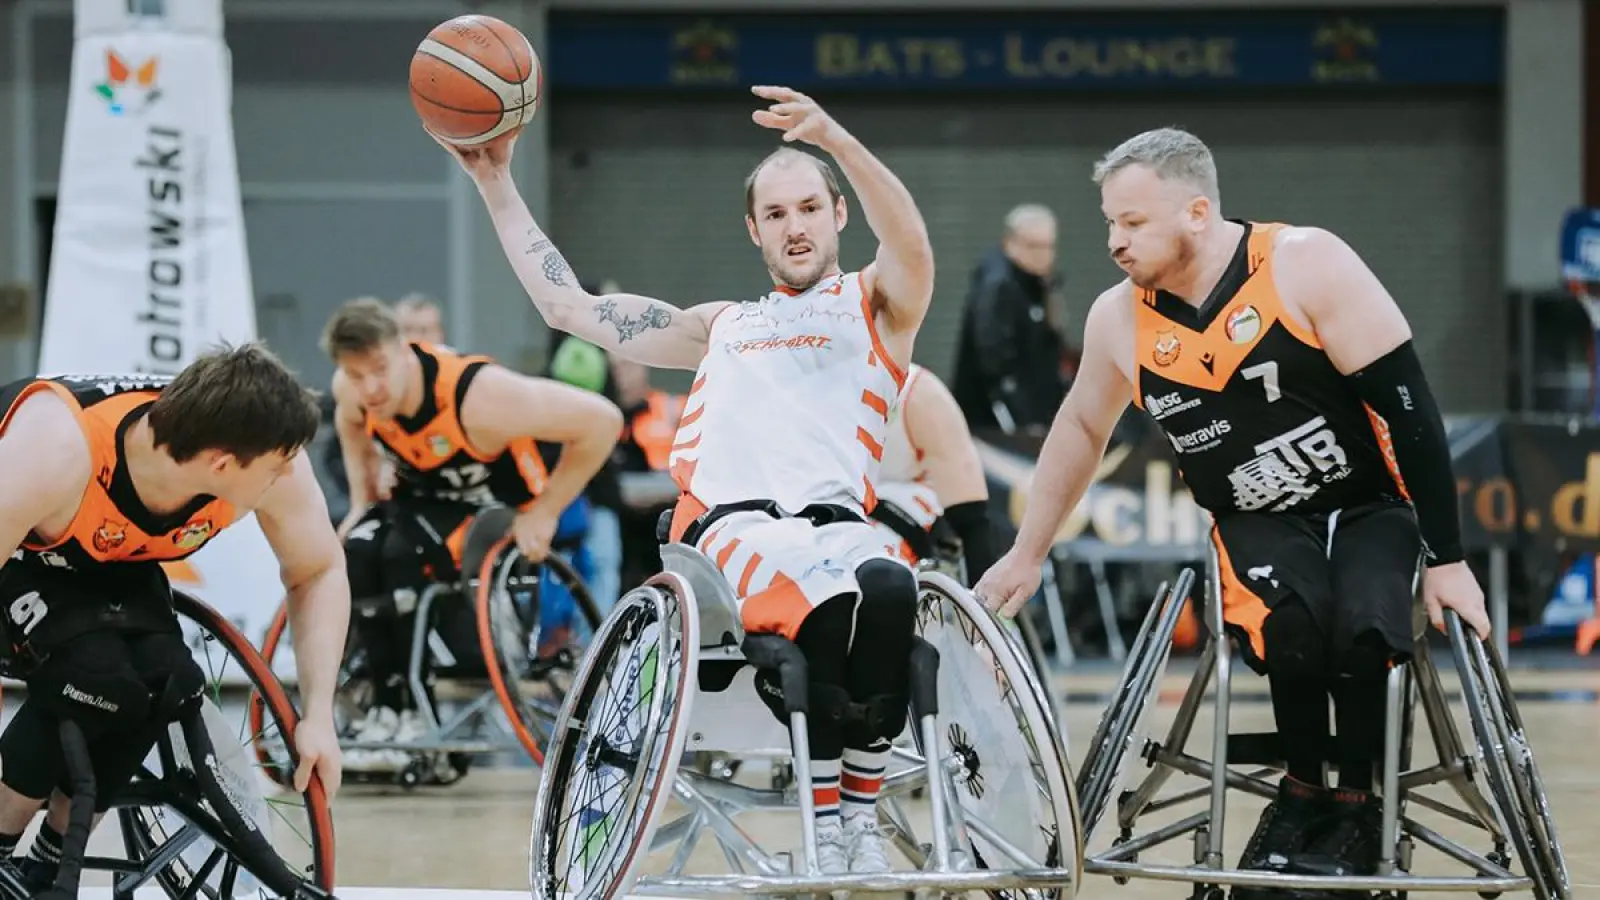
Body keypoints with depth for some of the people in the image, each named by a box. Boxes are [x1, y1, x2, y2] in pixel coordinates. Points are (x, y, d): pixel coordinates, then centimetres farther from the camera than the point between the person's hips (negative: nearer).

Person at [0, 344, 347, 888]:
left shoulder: (277, 468, -27)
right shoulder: (56, 453, -43)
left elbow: (318, 575, -8)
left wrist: (318, 717, -15)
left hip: (108, 561, 5)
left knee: (168, 684, -22)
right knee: (98, 679, -30)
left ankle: (48, 865, -2)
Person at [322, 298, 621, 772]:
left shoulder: (478, 396, -35)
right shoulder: (352, 391, -17)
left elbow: (602, 420, -30)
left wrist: (545, 513, -24)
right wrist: (363, 502, 2)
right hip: (427, 498, 5)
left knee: (405, 553, -32)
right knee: (357, 551, -25)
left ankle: (412, 716, -20)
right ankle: (385, 708, -17)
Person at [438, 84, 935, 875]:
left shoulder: (874, 305, 21)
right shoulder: (722, 328, 33)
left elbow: (911, 244, -4)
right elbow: (568, 306, 34)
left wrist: (836, 140, -20)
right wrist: (496, 184, 32)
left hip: (838, 520, -1)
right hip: (731, 523, 1)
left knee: (887, 589, -40)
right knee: (824, 600, -38)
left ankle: (861, 818, -28)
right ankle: (825, 834, -32)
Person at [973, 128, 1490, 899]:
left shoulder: (1307, 267, -20)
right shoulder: (1119, 321, -5)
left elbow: (1407, 407, -18)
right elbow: (1081, 429, 16)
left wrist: (1447, 558, -18)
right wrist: (1027, 554, 21)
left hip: (1373, 506, -2)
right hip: (1260, 523, 2)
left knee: (1366, 631, -32)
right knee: (1289, 626, -32)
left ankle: (1356, 801, -7)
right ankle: (1303, 790, -7)